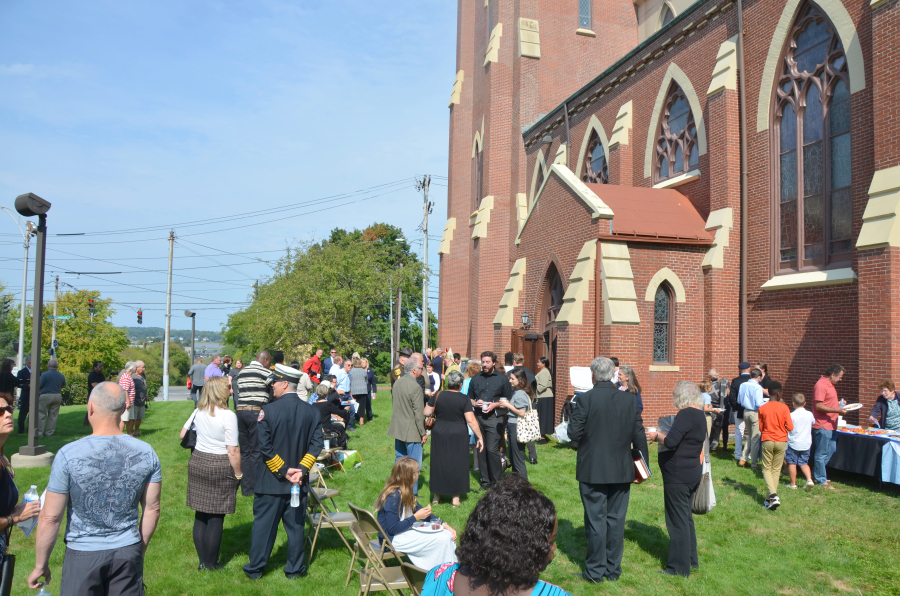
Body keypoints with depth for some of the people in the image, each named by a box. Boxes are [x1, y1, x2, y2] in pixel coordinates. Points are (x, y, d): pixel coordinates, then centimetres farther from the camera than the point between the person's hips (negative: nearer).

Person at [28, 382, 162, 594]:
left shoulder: (68, 455, -17)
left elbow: (50, 518, -11)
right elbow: (152, 509, -1)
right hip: (129, 552, 2)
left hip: (84, 554, -2)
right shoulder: (146, 453, -9)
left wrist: (41, 565, 3)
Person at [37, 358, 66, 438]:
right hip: (57, 396, 5)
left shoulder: (45, 374, -12)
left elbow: (39, 385, -11)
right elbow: (63, 386, 15)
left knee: (42, 415, 2)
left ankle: (39, 433, 2)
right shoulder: (61, 375, 4)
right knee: (53, 415, 8)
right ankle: (49, 433, 12)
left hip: (46, 396, -4)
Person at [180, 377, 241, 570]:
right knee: (216, 518, 6)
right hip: (221, 466, -6)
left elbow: (183, 434, 14)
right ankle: (211, 563, 16)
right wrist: (238, 474, -5)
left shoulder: (198, 411, 2)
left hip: (197, 462, 6)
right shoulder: (228, 416, -16)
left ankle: (202, 561, 24)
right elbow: (233, 452, -16)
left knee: (200, 515, 13)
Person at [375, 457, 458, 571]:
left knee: (448, 535, -2)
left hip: (406, 531, 10)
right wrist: (416, 517, -21)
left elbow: (420, 511, 15)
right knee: (442, 539, -18)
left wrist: (444, 524, 4)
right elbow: (392, 529, -24)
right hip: (393, 540, -10)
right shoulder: (393, 496, -23)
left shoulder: (406, 492, 6)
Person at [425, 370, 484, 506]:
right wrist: (480, 437, -8)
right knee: (457, 464, 9)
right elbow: (471, 420, -15)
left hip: (439, 434, 2)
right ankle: (455, 497, 14)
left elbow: (427, 412, -2)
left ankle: (436, 495, 22)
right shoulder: (464, 399, -12)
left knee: (439, 462, 13)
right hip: (458, 435, -2)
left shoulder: (438, 395, -6)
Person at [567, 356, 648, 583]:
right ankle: (613, 569, 23)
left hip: (593, 471, -3)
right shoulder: (629, 399, -2)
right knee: (616, 520, 13)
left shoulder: (585, 399, -15)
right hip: (621, 471, 4)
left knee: (596, 520, 6)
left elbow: (574, 433, -14)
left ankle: (595, 570, 15)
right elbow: (639, 435, 2)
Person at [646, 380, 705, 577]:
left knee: (678, 520, -1)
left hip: (678, 476, -10)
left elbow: (671, 442, -28)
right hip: (693, 472, 10)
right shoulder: (699, 415, 11)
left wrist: (656, 436, -10)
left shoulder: (686, 415, -20)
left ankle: (679, 567, 8)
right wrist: (662, 436, 11)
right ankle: (691, 560, 31)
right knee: (686, 517, 20)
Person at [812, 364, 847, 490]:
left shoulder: (830, 385, 15)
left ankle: (816, 474, 29)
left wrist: (838, 404, 13)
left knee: (831, 450, 17)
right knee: (821, 454, -1)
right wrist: (837, 410, -24)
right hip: (822, 426, -11)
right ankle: (821, 481, 7)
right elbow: (818, 406, -24)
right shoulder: (820, 385, -18)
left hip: (831, 425, 11)